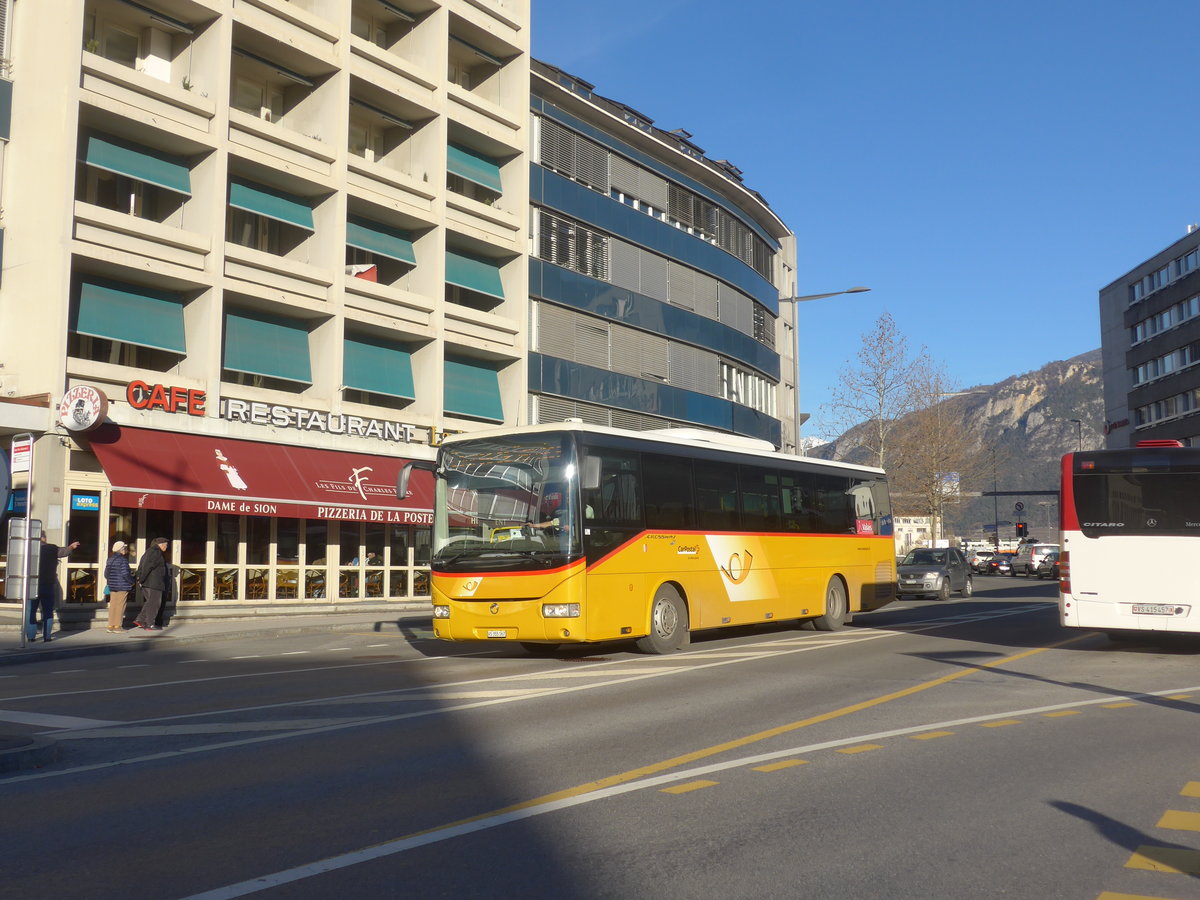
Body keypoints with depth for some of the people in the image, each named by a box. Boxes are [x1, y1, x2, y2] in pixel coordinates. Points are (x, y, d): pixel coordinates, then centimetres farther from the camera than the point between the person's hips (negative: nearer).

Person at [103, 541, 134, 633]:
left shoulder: (110, 559, 9)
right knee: (120, 605, -1)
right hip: (122, 586, -7)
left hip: (112, 586, 7)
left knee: (112, 605, 11)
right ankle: (117, 626, 0)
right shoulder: (123, 560, -14)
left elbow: (106, 573, 12)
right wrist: (131, 581, -6)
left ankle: (110, 626, 13)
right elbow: (125, 574, -20)